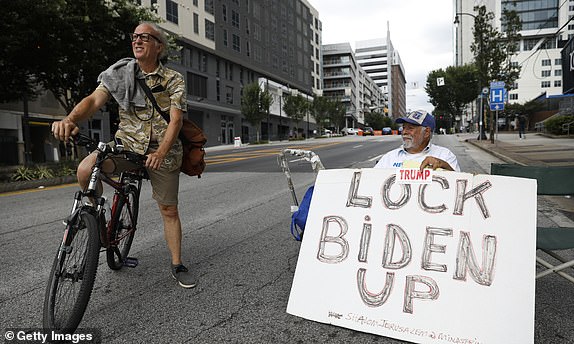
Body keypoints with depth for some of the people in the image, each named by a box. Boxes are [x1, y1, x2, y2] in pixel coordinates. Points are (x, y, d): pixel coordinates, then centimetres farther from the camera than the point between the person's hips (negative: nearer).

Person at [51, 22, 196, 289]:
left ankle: (177, 265, 18)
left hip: (162, 151, -1)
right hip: (127, 143, 1)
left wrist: (161, 152, -31)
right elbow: (95, 99, -11)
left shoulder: (174, 80, -4)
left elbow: (176, 119, -15)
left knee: (169, 210, 3)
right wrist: (70, 119, -33)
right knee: (85, 170, -27)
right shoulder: (120, 73, 2)